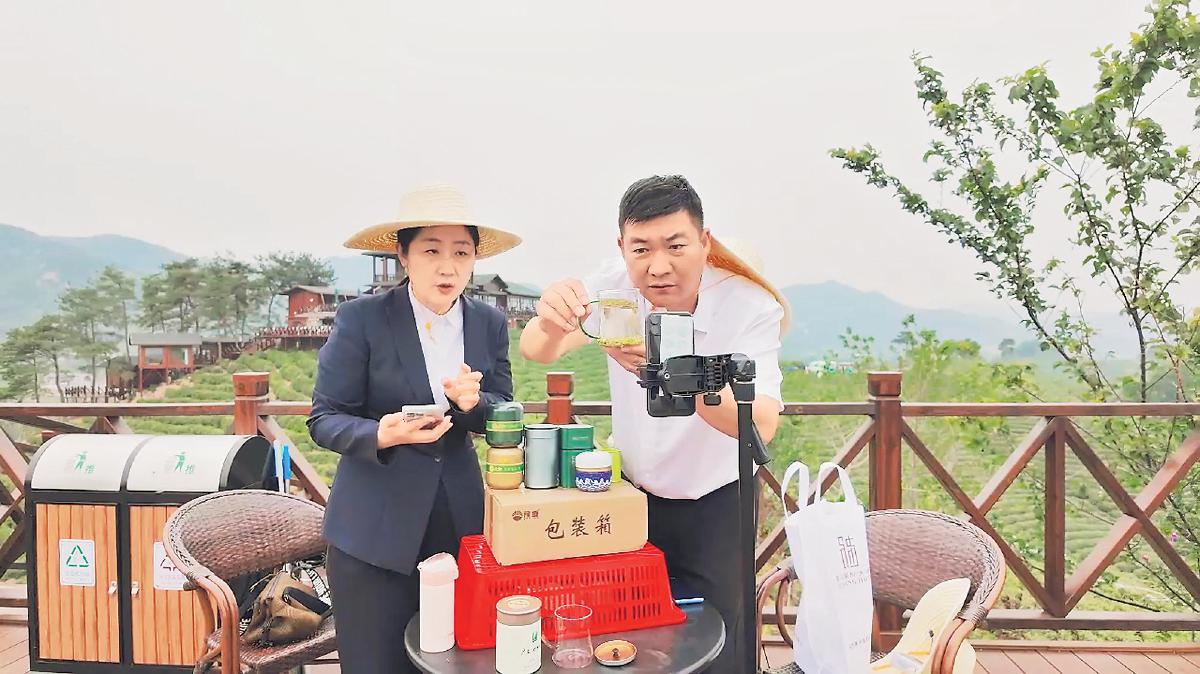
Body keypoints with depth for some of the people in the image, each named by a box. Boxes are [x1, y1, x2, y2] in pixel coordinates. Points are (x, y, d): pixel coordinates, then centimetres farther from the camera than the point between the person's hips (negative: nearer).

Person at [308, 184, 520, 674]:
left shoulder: (490, 324, 2)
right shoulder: (361, 318, -9)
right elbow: (324, 419, -7)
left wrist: (473, 402, -17)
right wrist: (381, 435, -28)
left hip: (461, 525, 3)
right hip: (374, 534, -3)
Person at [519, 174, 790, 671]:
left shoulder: (751, 307, -24)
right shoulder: (616, 284, -15)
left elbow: (761, 425, -36)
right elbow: (536, 352, -21)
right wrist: (551, 324, -45)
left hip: (714, 505, -2)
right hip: (631, 494, 3)